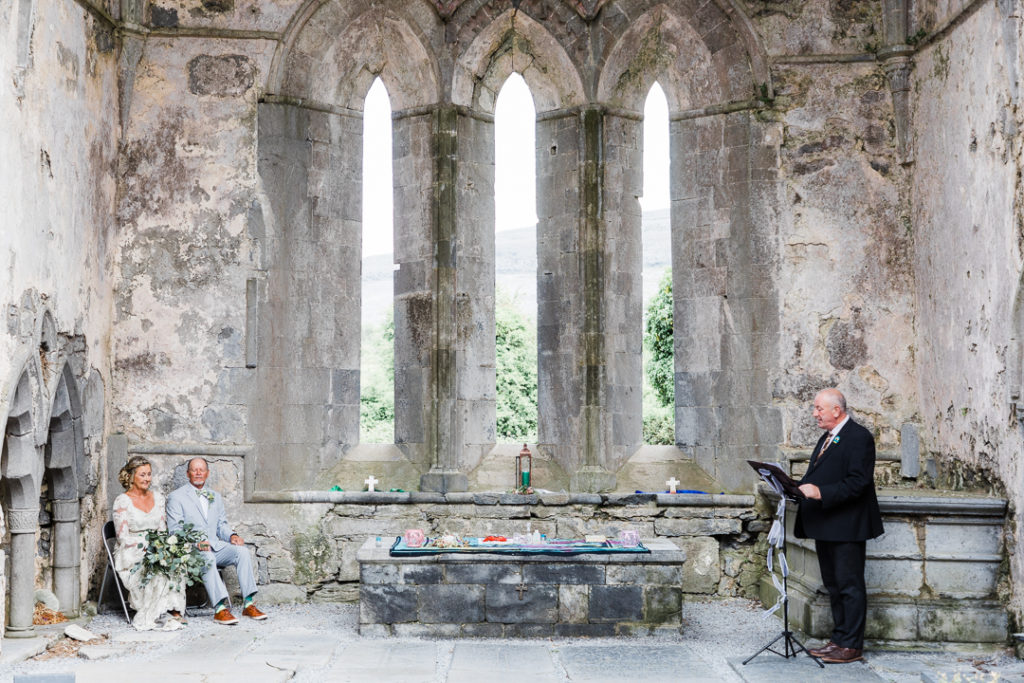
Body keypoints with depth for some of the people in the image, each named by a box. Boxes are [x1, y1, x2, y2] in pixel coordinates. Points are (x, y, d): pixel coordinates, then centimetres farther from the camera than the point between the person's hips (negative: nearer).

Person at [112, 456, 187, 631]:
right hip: (131, 556, -4)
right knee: (158, 572, -33)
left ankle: (173, 611, -26)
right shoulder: (122, 501, -4)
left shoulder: (157, 497, 12)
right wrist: (145, 546, -21)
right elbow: (123, 537, -8)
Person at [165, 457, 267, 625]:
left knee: (242, 550, -21)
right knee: (207, 558, -38)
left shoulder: (215, 496, 22)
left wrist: (231, 535, -2)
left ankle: (248, 604, -22)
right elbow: (175, 529, -5)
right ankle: (220, 609, -42)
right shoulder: (176, 497, 3)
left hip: (215, 545, 5)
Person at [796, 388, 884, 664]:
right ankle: (838, 639, 25)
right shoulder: (826, 438, 17)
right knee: (833, 585, 16)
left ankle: (851, 645, 5)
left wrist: (820, 493, -27)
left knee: (849, 586, -2)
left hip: (846, 527, -10)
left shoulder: (859, 437, -13)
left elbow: (857, 483, -22)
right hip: (825, 527, 10)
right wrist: (802, 488, 1)